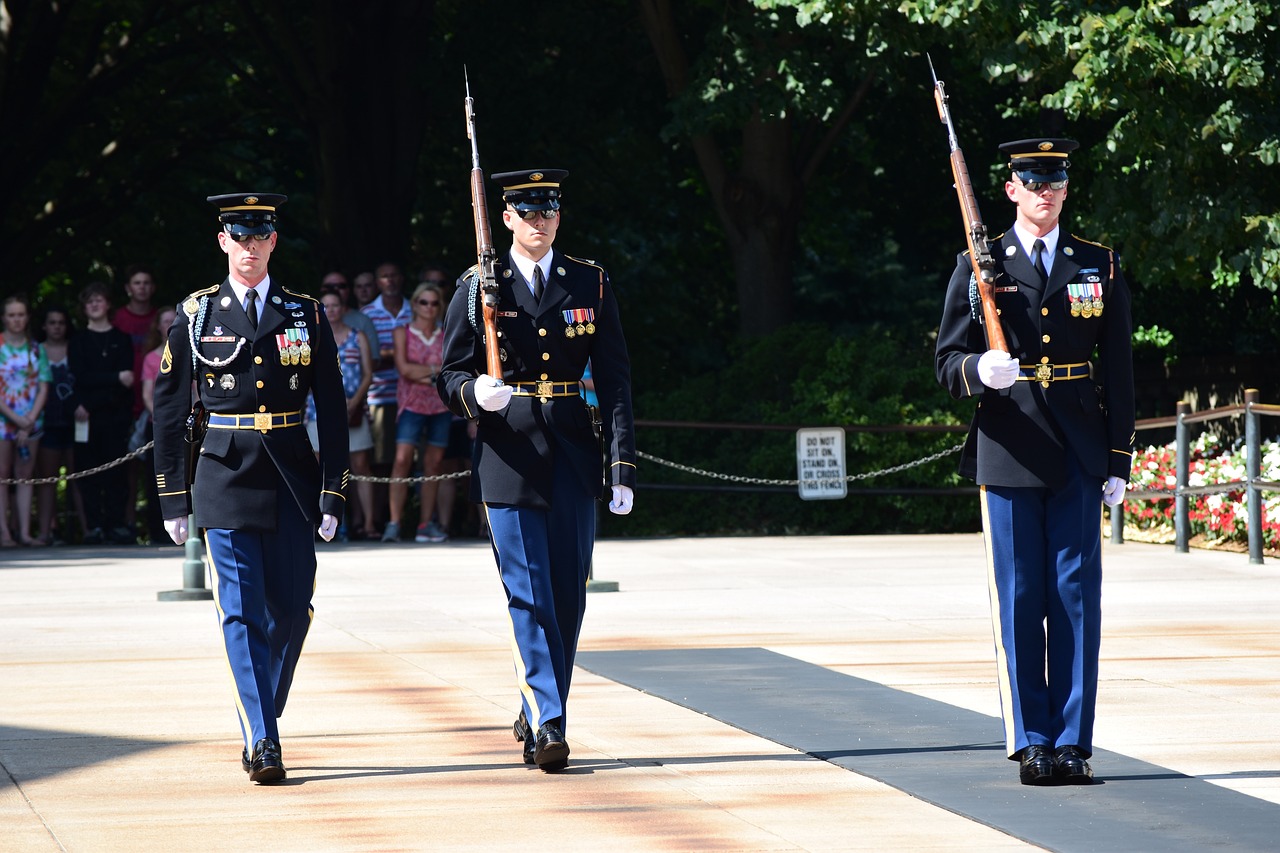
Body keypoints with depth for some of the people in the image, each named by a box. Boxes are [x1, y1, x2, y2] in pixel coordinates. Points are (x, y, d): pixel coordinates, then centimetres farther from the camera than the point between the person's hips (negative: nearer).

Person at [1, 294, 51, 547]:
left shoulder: (36, 350, 7)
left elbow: (43, 388, 5)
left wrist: (29, 421, -7)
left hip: (30, 421, 3)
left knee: (24, 476, 4)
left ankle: (25, 532, 4)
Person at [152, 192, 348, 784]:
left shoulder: (305, 315, 7)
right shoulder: (196, 316, 3)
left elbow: (332, 413, 7)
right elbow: (169, 413, 6)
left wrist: (332, 494, 0)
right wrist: (174, 499, 3)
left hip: (292, 479, 2)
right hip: (225, 477, -2)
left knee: (291, 610, 4)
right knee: (241, 613, -8)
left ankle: (260, 722, 23)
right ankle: (262, 744, -10)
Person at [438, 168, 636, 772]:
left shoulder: (590, 284, 6)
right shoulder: (479, 289, 2)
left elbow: (615, 379, 4)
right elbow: (449, 376, 5)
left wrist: (622, 466, -3)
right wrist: (474, 392, -20)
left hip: (573, 455, 2)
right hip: (507, 456, -2)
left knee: (569, 596, 5)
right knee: (528, 596, -9)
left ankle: (536, 715, 21)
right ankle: (547, 726, -13)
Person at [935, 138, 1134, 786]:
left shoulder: (1100, 266, 10)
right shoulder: (978, 269, 5)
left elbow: (1119, 370, 10)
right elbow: (948, 363, 4)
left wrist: (1119, 460, 4)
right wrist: (981, 370, -20)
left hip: (1079, 457, 1)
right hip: (1009, 454, -1)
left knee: (1077, 596, 0)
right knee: (1019, 599, 0)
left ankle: (1073, 741, 4)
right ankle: (1031, 742, 6)